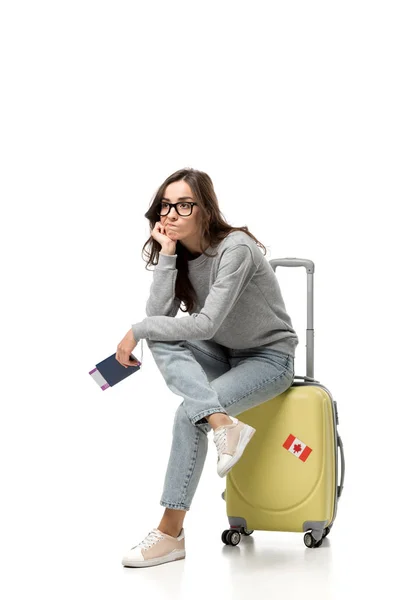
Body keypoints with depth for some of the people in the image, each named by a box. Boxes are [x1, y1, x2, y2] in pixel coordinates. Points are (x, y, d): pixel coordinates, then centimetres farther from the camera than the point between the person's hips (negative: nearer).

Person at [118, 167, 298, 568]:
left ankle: (171, 534, -21)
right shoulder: (180, 255, -1)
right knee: (162, 340, -24)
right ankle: (224, 424, -37)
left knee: (188, 414, -27)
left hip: (269, 358, -7)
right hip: (223, 356, 7)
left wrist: (137, 331, -22)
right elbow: (158, 316, -15)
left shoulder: (235, 248, -23)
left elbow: (206, 324, -29)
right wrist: (166, 255, -20)